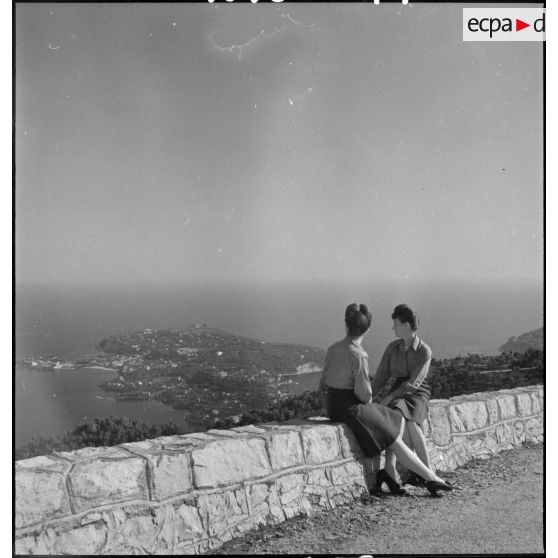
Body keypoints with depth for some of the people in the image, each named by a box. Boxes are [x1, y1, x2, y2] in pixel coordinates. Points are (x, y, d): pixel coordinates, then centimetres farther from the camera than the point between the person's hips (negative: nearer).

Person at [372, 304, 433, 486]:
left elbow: (414, 383, -14)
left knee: (410, 421, -35)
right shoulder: (393, 348, 7)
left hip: (417, 394, -3)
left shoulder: (424, 351, -6)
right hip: (397, 393, 3)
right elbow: (381, 377, 8)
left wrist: (389, 398, -22)